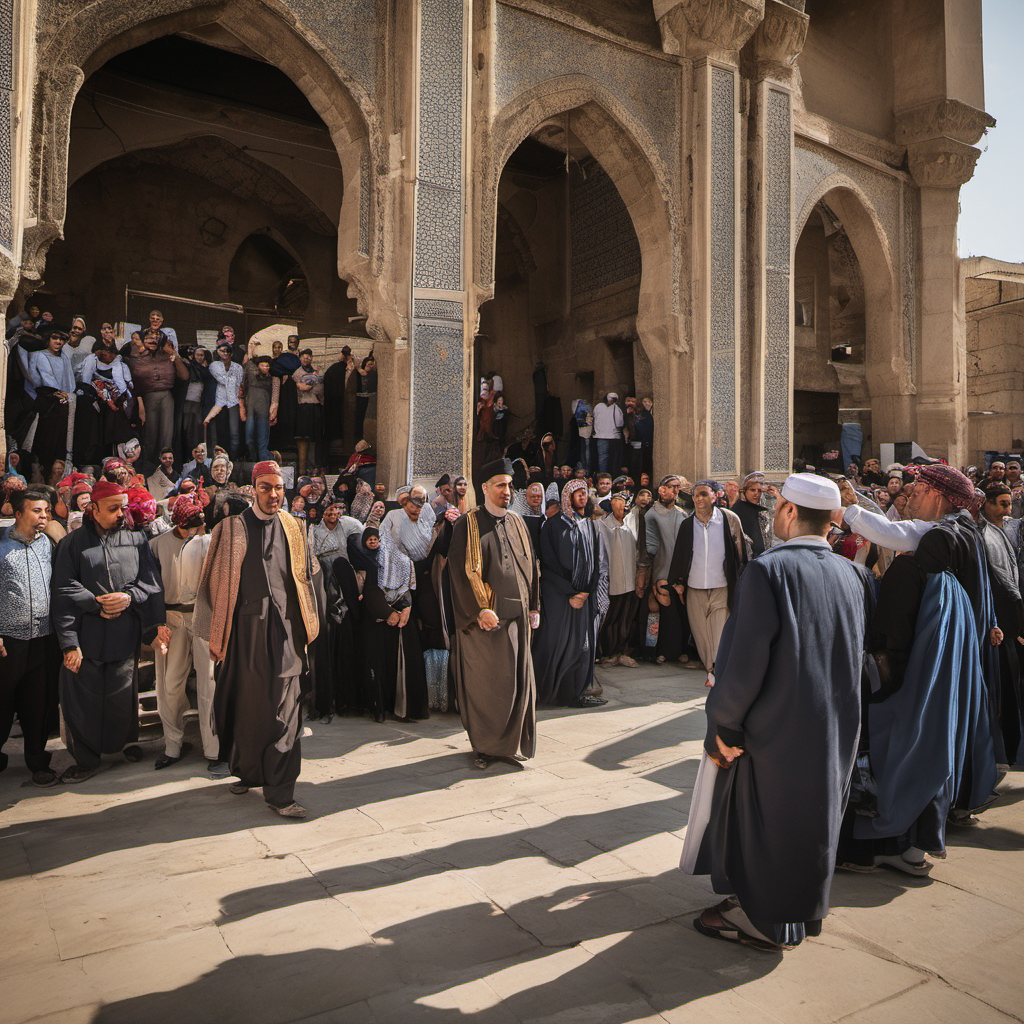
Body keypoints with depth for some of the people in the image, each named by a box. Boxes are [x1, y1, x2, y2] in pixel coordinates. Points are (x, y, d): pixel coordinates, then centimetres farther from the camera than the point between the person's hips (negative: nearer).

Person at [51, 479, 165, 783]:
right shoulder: (73, 543, 3)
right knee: (84, 695, 0)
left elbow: (151, 581, 5)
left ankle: (126, 740, 32)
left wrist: (129, 597, -12)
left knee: (123, 694, 9)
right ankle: (86, 758, 16)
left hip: (126, 632, 1)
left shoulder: (136, 539, 9)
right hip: (86, 633, -1)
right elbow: (64, 593, -2)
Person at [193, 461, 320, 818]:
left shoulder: (292, 528, 9)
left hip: (286, 628, 2)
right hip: (248, 628, -1)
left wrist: (304, 626, 11)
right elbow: (221, 582, 0)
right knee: (247, 705, 9)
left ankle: (279, 791, 10)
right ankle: (248, 771, 31)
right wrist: (215, 635, -2)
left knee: (283, 709, 0)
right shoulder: (234, 528, 1)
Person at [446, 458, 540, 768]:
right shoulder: (468, 524, -4)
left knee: (517, 682, 7)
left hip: (516, 616, 5)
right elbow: (462, 570, -10)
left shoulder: (517, 523, 13)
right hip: (483, 618, -5)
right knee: (483, 684, 3)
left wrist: (533, 606, 11)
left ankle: (512, 742, 23)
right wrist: (480, 609, -17)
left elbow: (530, 566, 16)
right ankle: (484, 745, 18)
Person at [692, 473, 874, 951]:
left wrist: (722, 727, -13)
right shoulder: (853, 575, -1)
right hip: (834, 730, 7)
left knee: (759, 820, 12)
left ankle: (758, 917, 27)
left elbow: (745, 662, -23)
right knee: (811, 817, 22)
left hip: (776, 729, -6)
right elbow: (857, 655, 10)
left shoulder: (767, 570, -21)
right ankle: (802, 909, 38)